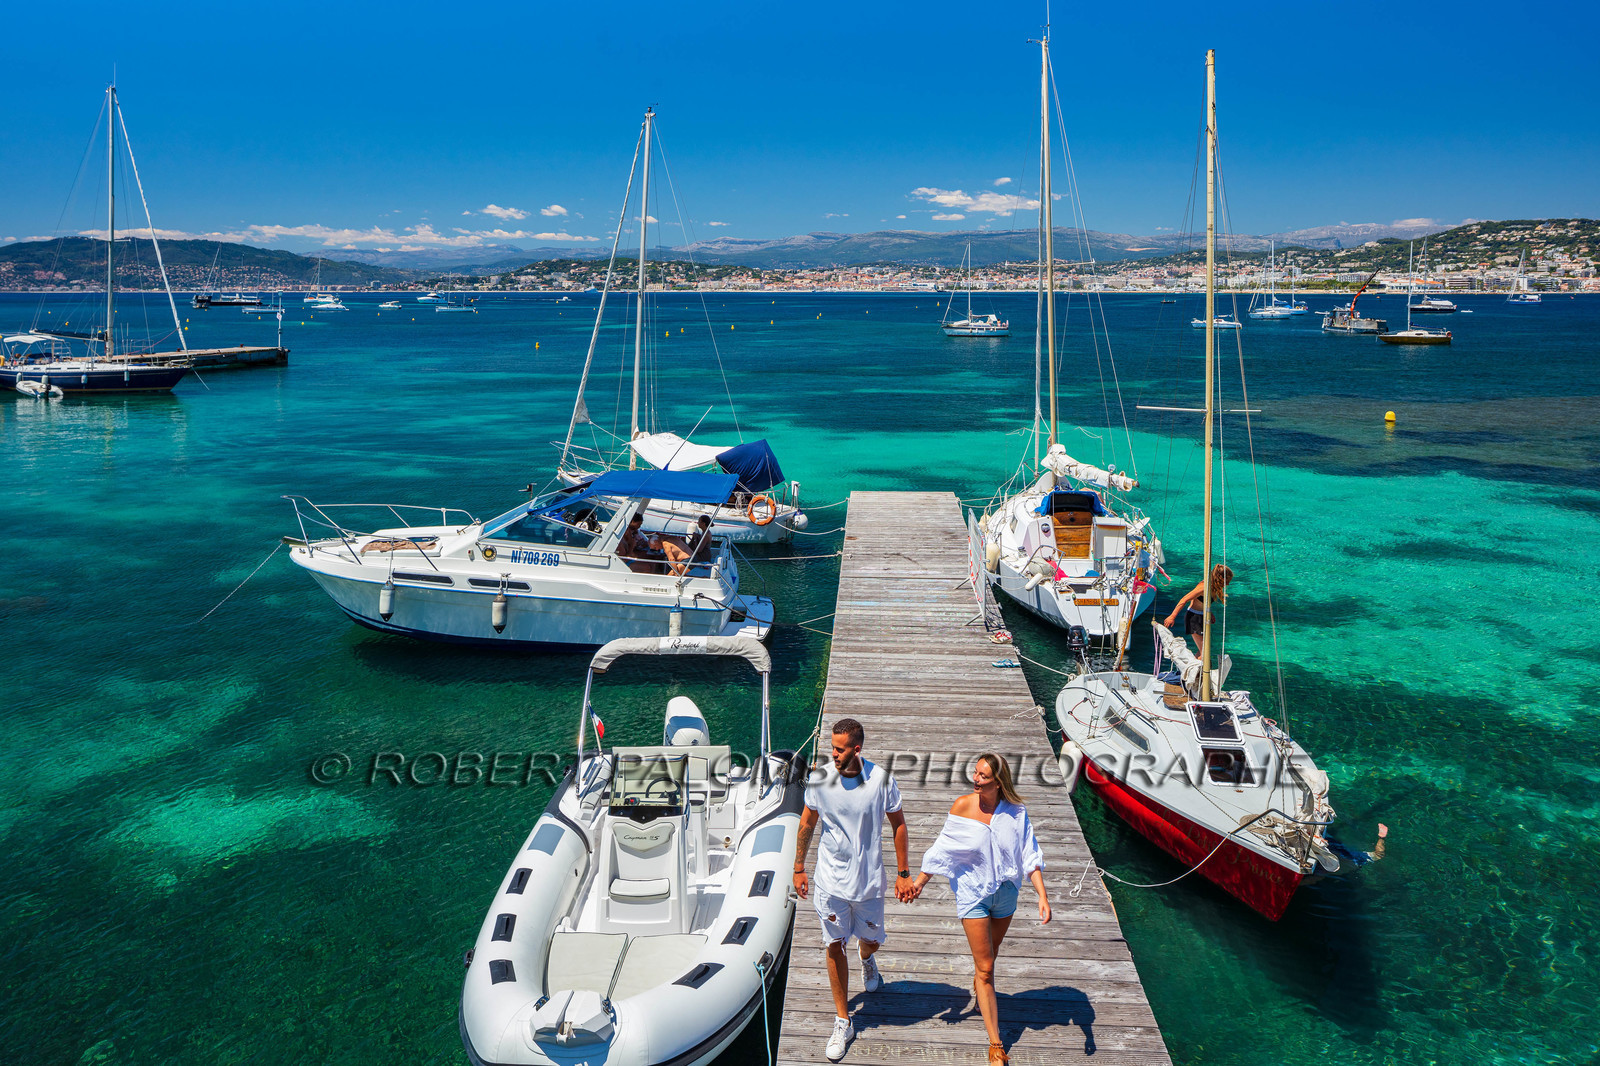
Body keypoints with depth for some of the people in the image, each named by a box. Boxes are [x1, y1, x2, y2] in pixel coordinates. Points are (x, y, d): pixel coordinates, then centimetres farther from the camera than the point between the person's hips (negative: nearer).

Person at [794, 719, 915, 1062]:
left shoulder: (881, 779, -14)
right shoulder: (820, 779, -11)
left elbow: (898, 824, -1)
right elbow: (807, 825, 3)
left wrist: (904, 873, 0)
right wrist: (798, 869, 7)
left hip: (869, 879, 0)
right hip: (830, 879, 0)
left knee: (871, 941, 15)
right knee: (835, 946, 3)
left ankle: (867, 960, 55)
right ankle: (842, 1022, 17)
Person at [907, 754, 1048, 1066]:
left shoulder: (1015, 812, -11)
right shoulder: (962, 807, -14)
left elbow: (1030, 856, -7)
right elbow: (944, 849, -3)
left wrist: (1042, 895, -15)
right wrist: (920, 881, -2)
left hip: (1005, 893, 2)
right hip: (973, 894, -2)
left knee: (989, 957, 21)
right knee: (985, 967, -2)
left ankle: (979, 995, 53)